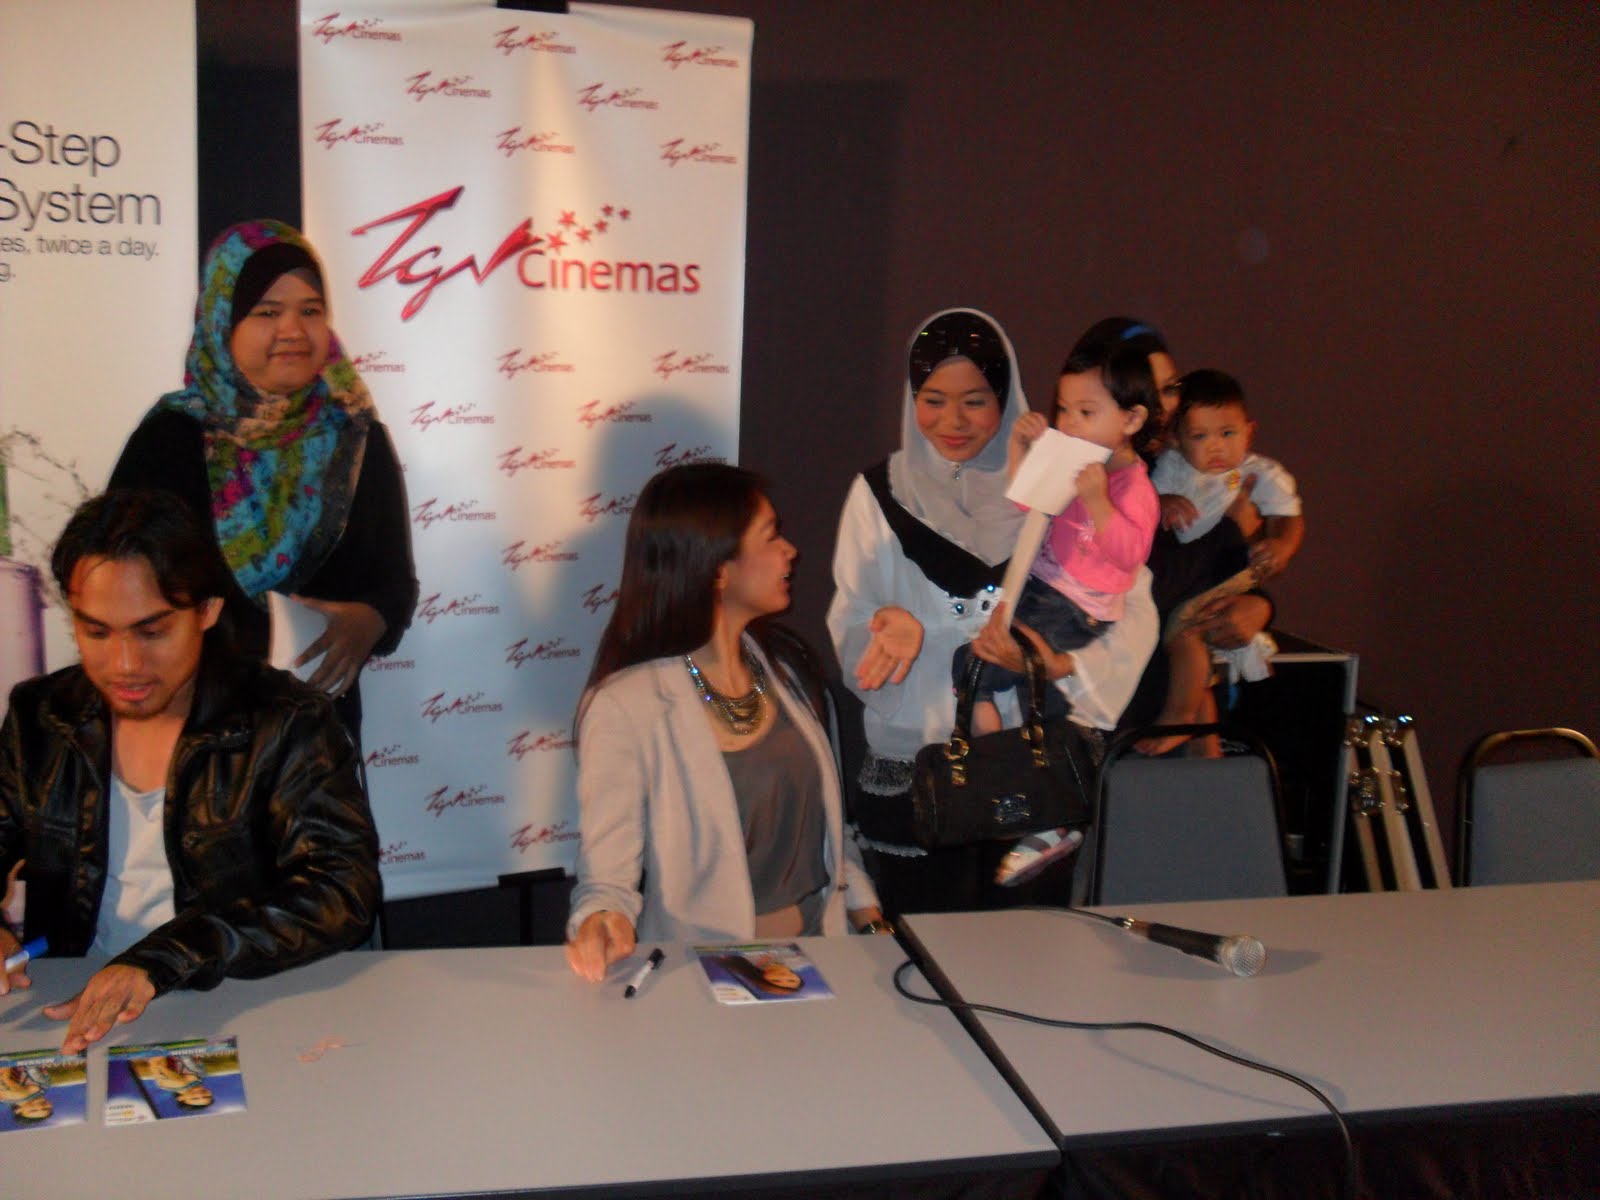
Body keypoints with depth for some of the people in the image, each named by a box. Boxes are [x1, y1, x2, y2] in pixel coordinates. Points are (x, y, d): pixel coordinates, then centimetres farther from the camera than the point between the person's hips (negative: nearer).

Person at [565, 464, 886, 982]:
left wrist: (872, 920, 12)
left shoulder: (785, 666, 10)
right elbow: (607, 872, -10)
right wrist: (603, 920, -31)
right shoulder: (625, 706, -13)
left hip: (818, 954, 4)